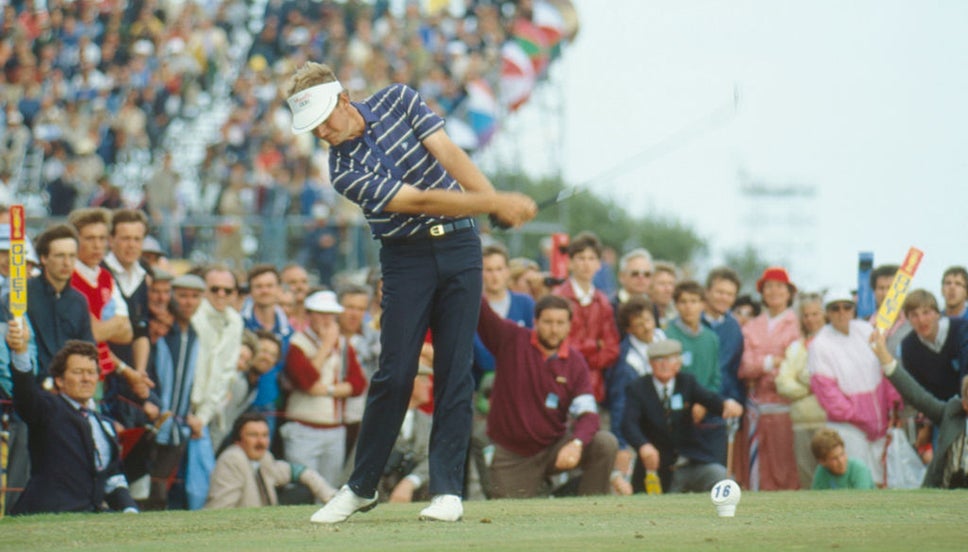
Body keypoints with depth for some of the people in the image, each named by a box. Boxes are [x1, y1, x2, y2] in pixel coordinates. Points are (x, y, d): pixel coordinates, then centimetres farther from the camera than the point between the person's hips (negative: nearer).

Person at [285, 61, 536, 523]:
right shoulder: (345, 171, -12)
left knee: (455, 370, -4)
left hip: (459, 246, 2)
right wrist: (494, 204, -23)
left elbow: (447, 154, -8)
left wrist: (497, 199, -21)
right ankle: (361, 487, 7)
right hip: (406, 256, -2)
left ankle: (447, 488, -3)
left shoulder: (397, 100, -1)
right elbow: (419, 200, -18)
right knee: (395, 373, -7)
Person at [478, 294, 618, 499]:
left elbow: (587, 414, -11)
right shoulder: (511, 340, -5)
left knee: (605, 444, -22)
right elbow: (481, 313, -19)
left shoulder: (575, 363, -3)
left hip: (554, 448, 1)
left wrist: (576, 444, -32)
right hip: (511, 456, -1)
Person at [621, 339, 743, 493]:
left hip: (694, 463, 1)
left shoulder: (687, 382, 6)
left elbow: (709, 399, -13)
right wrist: (644, 446, -41)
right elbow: (629, 423, -19)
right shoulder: (637, 389, -3)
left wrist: (728, 404, -39)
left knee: (723, 479, -23)